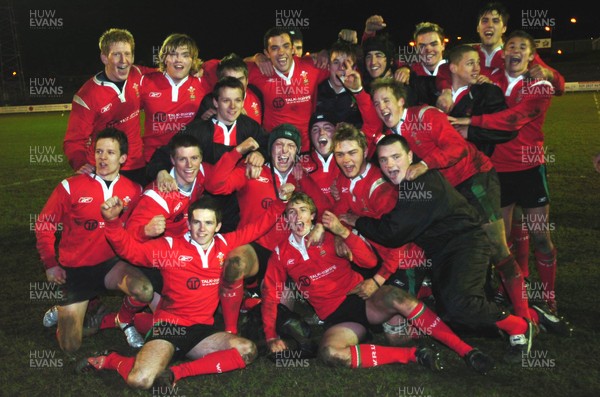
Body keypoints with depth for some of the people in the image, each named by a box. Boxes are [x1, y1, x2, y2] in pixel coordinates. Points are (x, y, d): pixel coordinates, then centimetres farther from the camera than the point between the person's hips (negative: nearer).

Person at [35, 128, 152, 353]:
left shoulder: (133, 191, -6)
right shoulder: (71, 187, -11)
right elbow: (44, 224, 0)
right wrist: (50, 264, -1)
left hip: (110, 264, 1)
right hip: (74, 269, -1)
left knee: (145, 291, -32)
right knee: (70, 347, -1)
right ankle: (65, 311, 33)